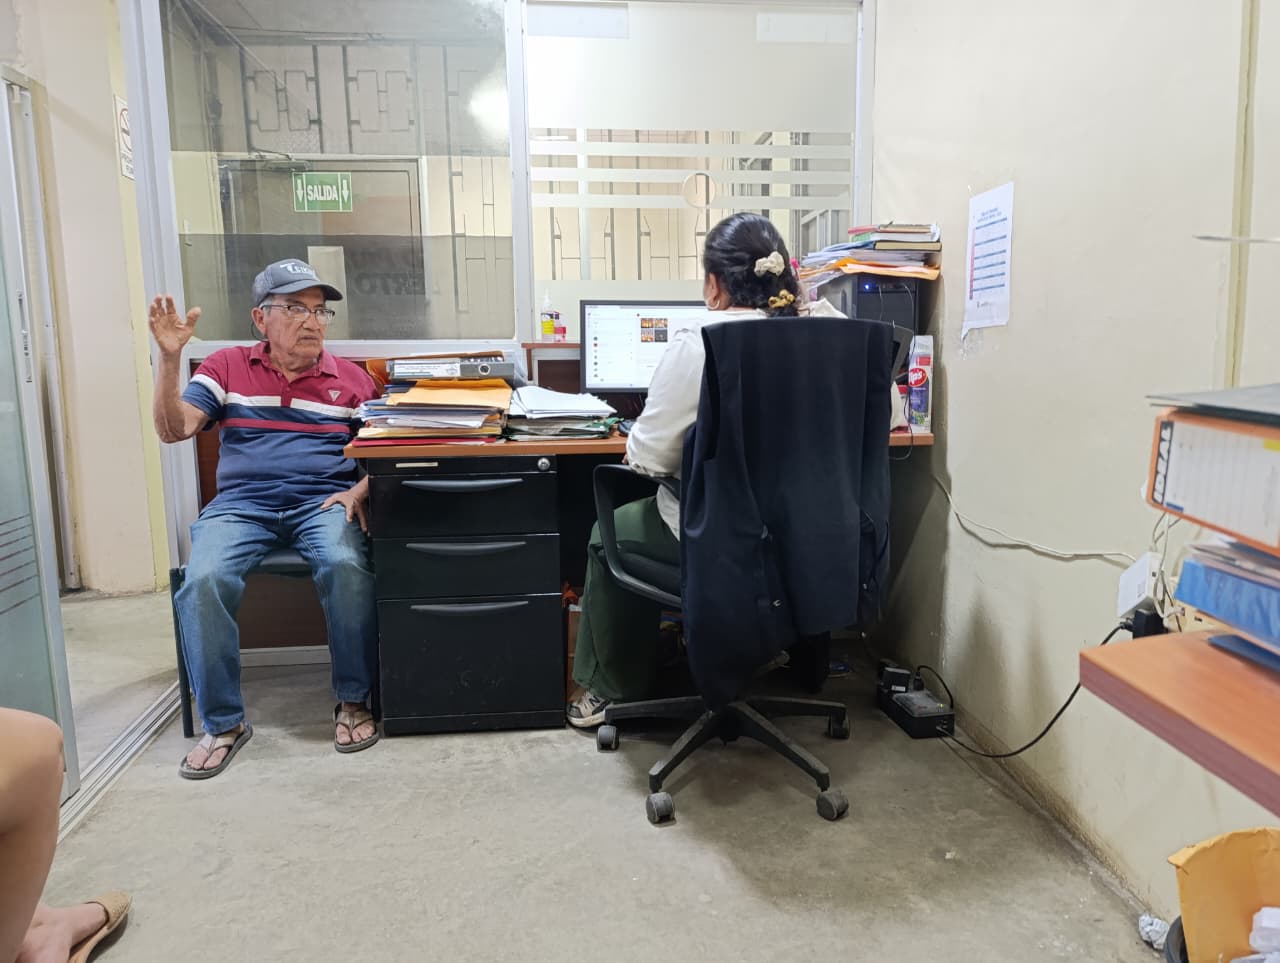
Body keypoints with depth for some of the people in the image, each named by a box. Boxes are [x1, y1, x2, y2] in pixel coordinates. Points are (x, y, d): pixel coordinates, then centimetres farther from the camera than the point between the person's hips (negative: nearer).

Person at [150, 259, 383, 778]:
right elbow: (174, 429, 4)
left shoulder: (351, 378, 13)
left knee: (346, 567, -34)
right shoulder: (227, 367, 13)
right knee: (204, 581, -29)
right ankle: (224, 722, -10)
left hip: (323, 502, -1)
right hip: (240, 504, 1)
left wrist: (360, 490, -7)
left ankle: (353, 701, -13)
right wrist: (169, 356, -9)